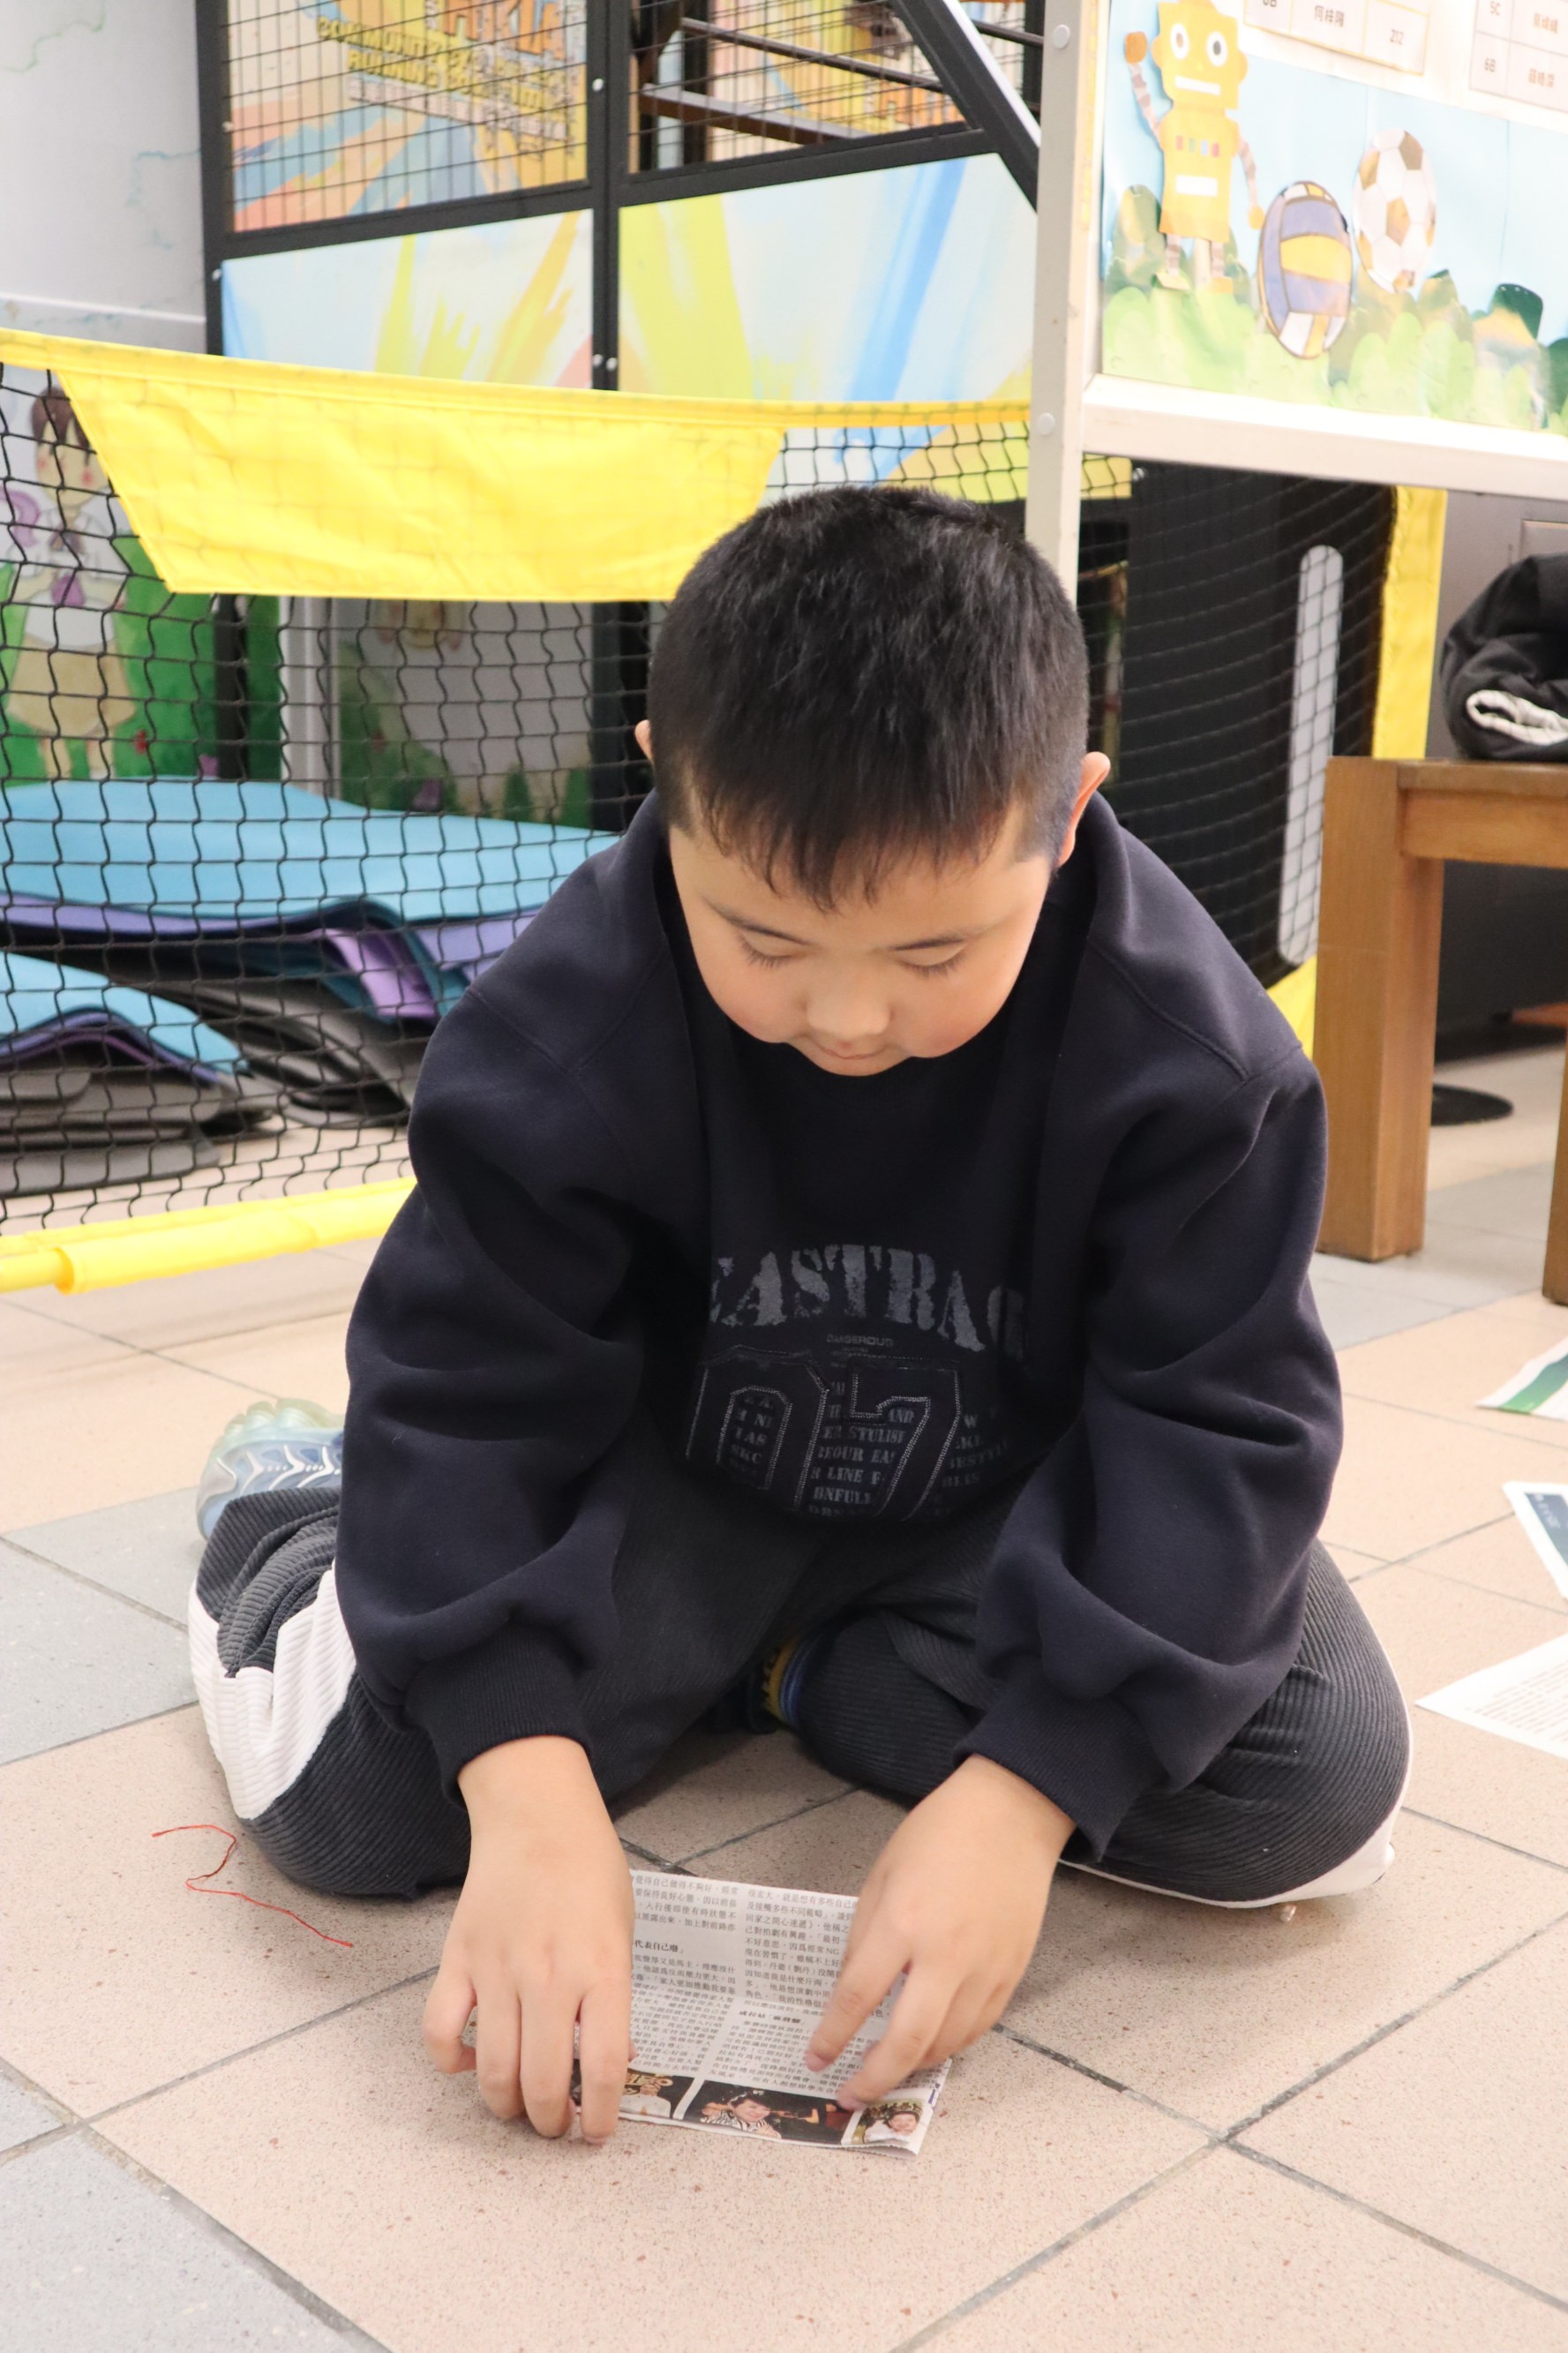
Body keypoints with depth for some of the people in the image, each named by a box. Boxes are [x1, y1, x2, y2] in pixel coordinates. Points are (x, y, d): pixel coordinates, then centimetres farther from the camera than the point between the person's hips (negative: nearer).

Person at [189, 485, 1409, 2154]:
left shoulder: (1186, 1046, -25)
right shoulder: (569, 1018, -24)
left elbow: (1221, 1422, -23)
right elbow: (465, 1388, -22)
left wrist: (1018, 1790, -34)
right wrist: (528, 1790, -35)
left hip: (1020, 1496, 2)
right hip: (679, 1471, -1)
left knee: (1319, 1782, -20)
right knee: (344, 1793, -18)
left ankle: (807, 1671, -1)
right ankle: (277, 1550, 19)